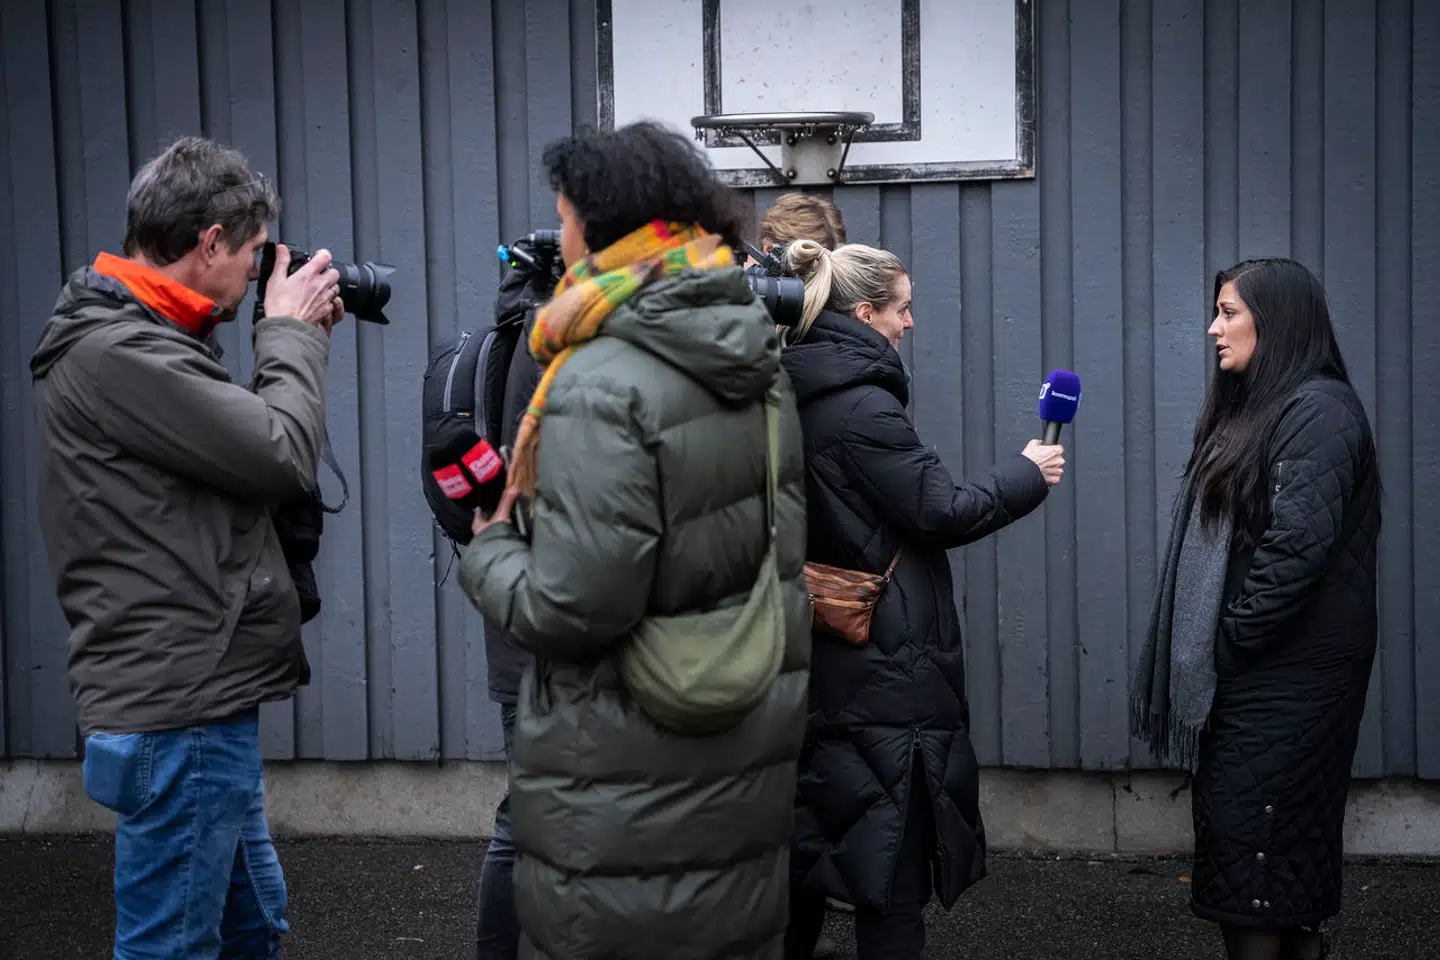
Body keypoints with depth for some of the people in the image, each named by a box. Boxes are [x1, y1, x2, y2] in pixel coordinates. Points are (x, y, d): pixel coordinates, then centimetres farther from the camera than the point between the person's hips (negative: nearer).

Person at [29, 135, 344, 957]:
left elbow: (241, 445, 17)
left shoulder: (139, 343, 13)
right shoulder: (114, 353, -19)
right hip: (179, 716, -10)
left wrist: (297, 339, 10)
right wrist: (293, 333, -3)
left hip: (201, 703, 10)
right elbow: (283, 456, -19)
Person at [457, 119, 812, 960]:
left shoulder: (600, 388, -20)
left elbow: (570, 612, -24)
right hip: (752, 762, 8)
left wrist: (486, 549, -3)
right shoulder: (760, 362, 5)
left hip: (626, 798, -8)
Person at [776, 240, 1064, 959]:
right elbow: (943, 514, -14)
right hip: (885, 668, -9)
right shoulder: (863, 406, -18)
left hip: (819, 655, 9)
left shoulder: (797, 397, 7)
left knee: (812, 832, 18)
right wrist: (1026, 474, -1)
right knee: (892, 851, 0)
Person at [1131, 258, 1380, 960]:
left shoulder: (1319, 409, -13)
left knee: (1248, 830, -6)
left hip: (1287, 673, -9)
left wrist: (1231, 638, -15)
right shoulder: (1254, 407, 17)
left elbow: (1298, 546, -21)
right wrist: (1211, 649, 10)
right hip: (1248, 669, 9)